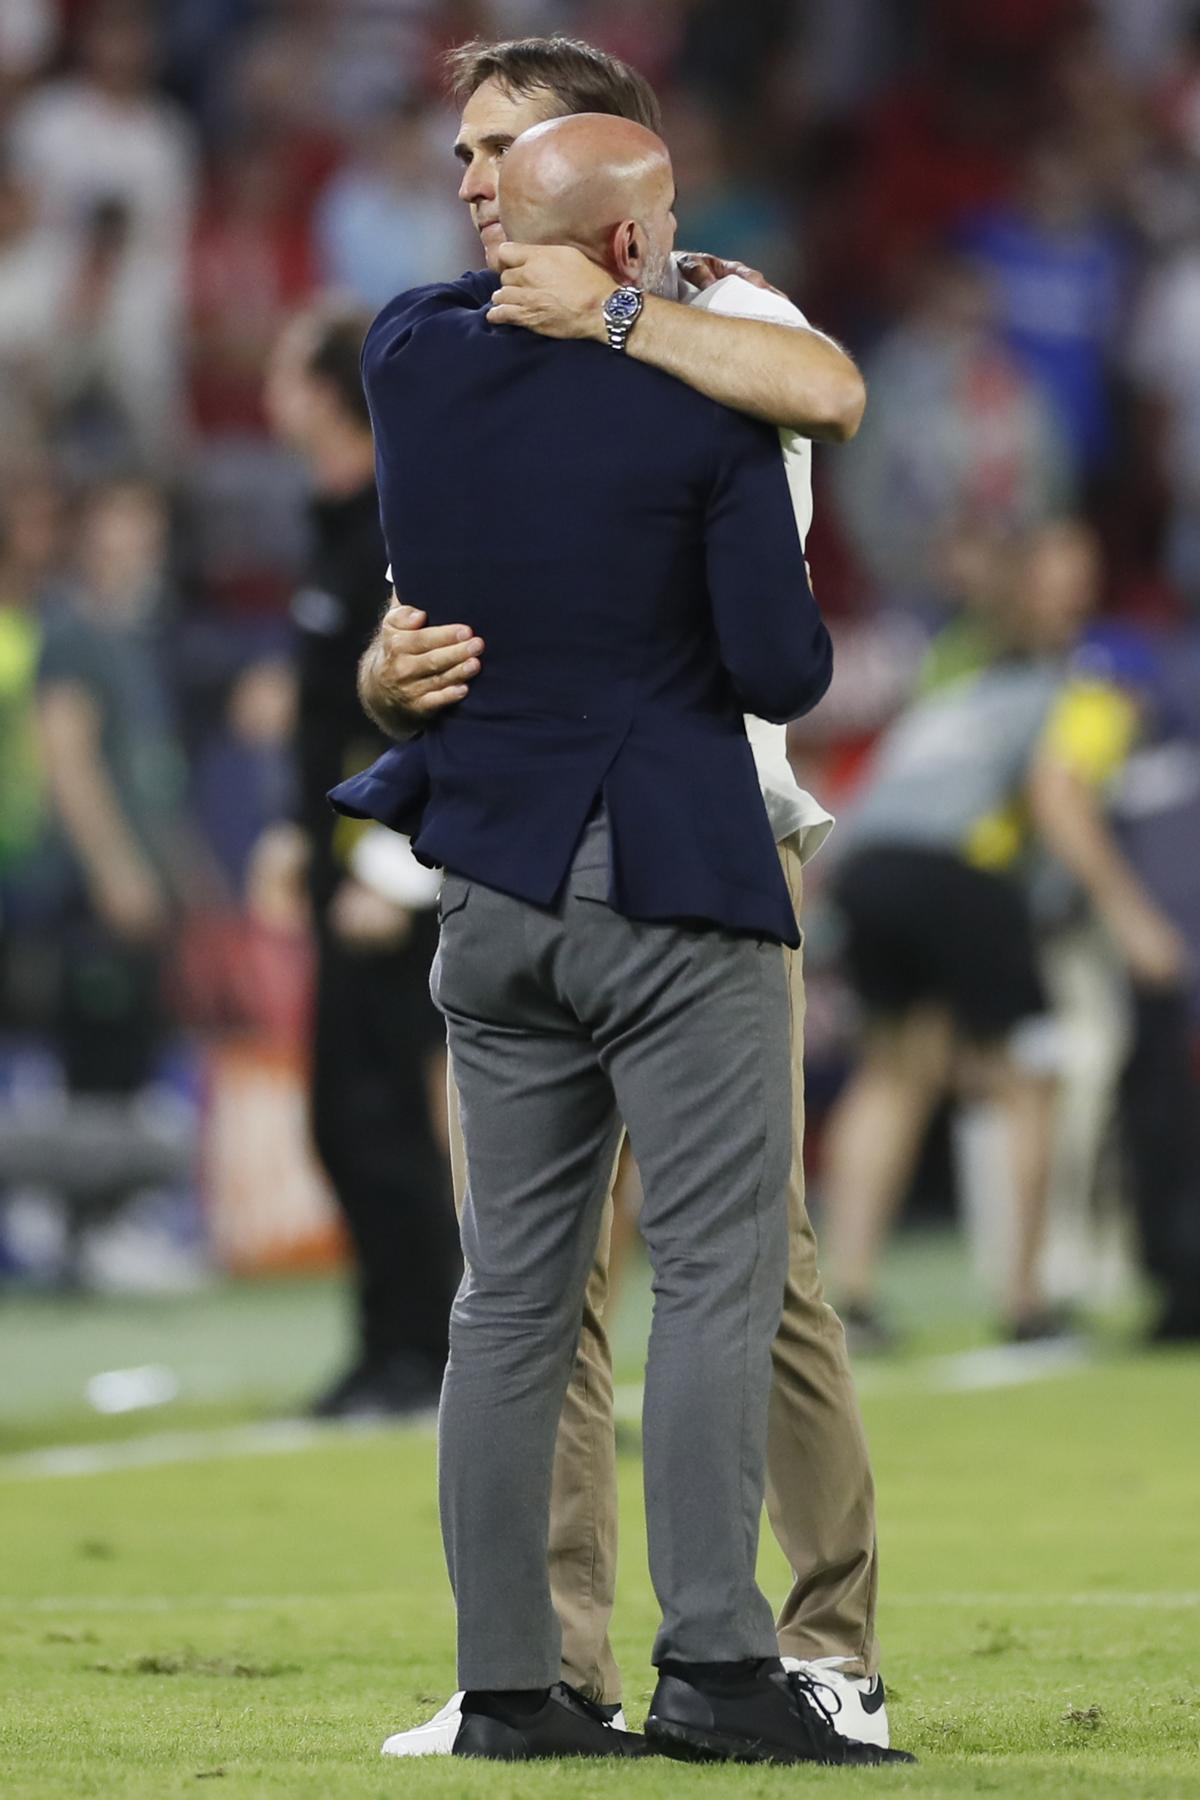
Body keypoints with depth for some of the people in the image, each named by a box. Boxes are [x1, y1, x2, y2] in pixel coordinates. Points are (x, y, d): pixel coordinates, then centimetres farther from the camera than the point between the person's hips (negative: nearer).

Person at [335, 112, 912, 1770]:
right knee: (717, 1275, -5)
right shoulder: (709, 406, -11)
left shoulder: (413, 360, 3)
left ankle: (507, 1682, 7)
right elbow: (784, 671, -10)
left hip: (496, 890, 6)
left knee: (512, 1295, 7)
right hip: (674, 889, -6)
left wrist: (625, 299, 33)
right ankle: (714, 1665, -13)